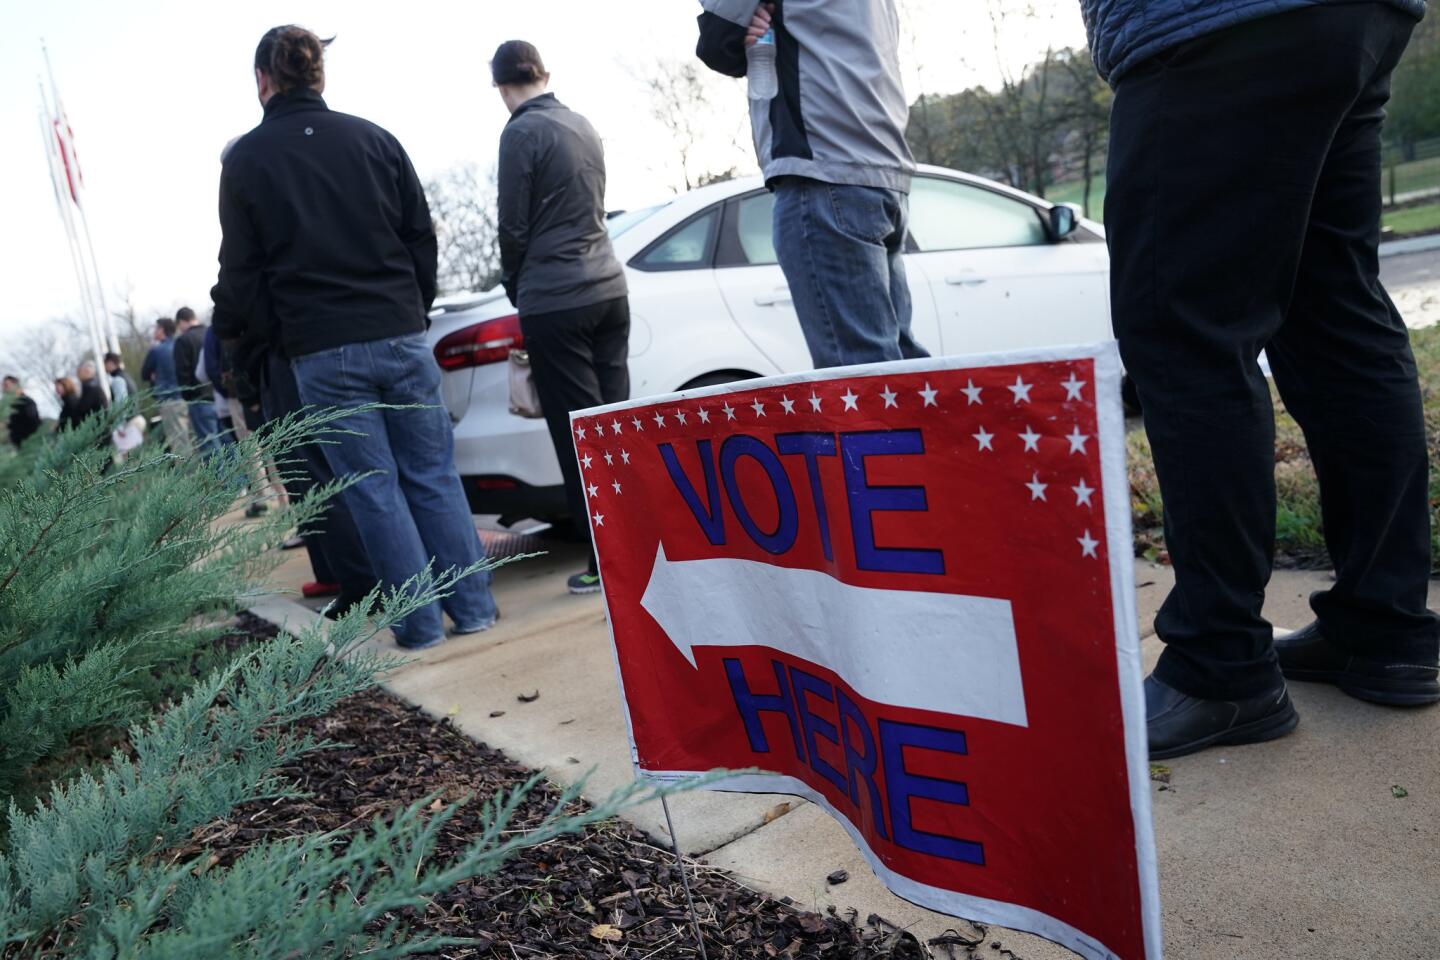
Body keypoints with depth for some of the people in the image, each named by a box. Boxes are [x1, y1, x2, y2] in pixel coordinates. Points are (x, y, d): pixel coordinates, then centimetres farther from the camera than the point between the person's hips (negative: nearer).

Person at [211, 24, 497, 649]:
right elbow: (422, 237, 8)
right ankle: (472, 607, 12)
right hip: (401, 336, 3)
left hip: (322, 353, -2)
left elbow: (241, 268, 1)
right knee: (433, 477, 9)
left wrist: (228, 326, 20)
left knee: (374, 489, 3)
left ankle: (420, 622, 8)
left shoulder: (245, 160, 0)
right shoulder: (374, 139, 6)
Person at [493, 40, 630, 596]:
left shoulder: (523, 132, -8)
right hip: (608, 289, 7)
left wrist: (515, 285, 12)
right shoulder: (581, 126, 14)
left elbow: (514, 226, -7)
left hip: (555, 302, -7)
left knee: (579, 435, -4)